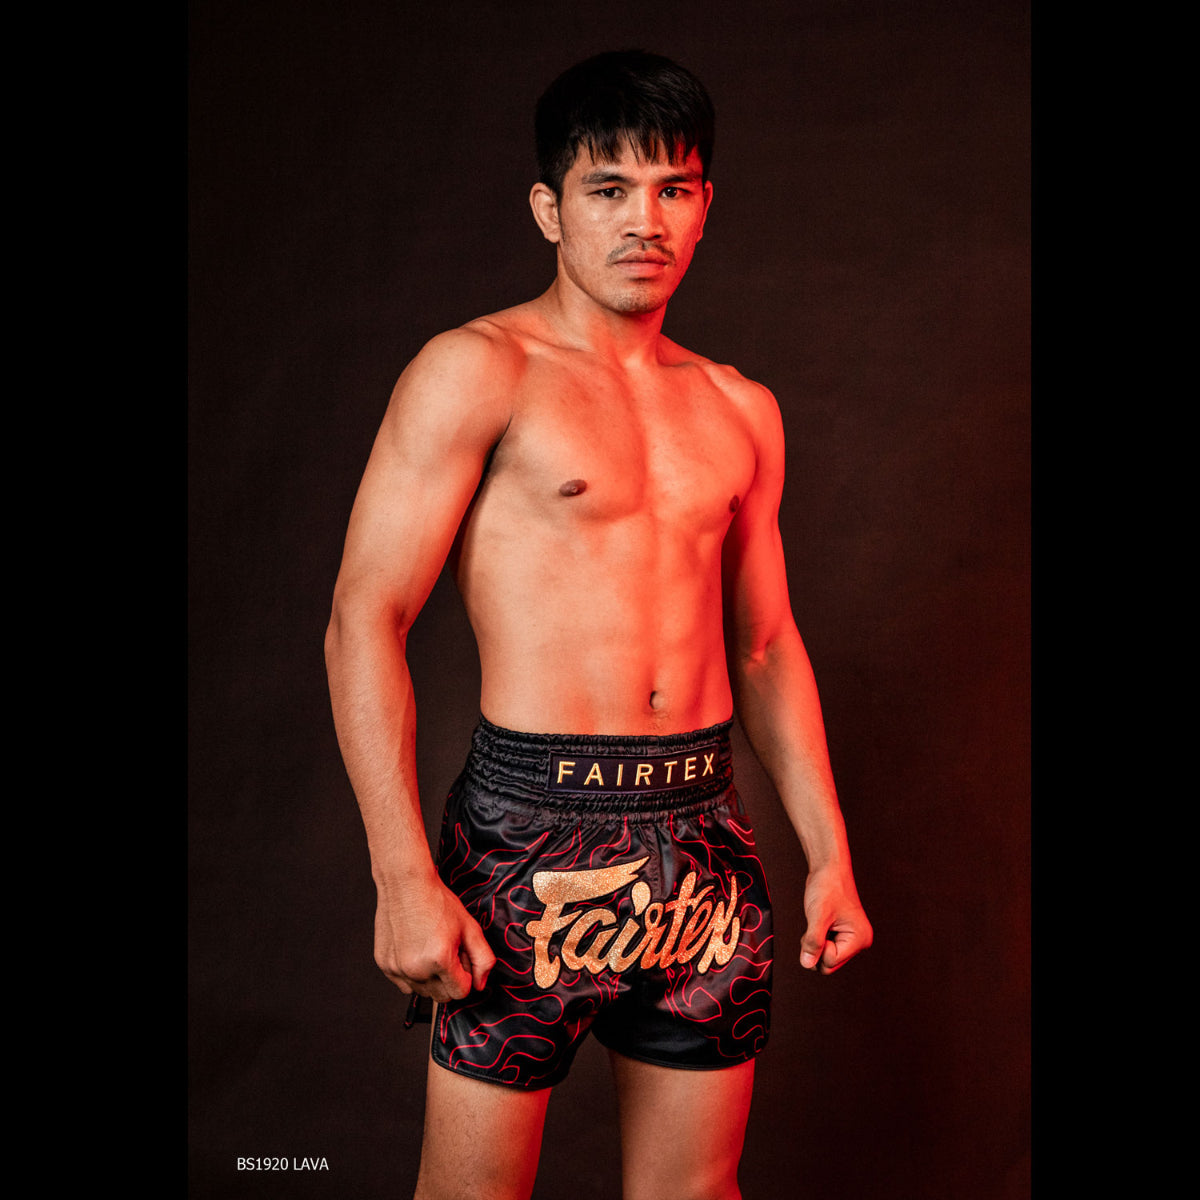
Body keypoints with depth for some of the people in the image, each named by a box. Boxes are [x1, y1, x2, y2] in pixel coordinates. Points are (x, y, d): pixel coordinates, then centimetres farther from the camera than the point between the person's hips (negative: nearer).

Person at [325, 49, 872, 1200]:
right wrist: (404, 879, -16)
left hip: (707, 839, 5)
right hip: (531, 833, -5)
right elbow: (363, 623, -10)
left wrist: (830, 852, 13)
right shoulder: (476, 371, -5)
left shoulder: (741, 410, 12)